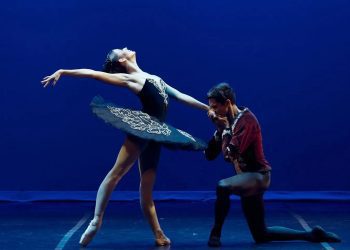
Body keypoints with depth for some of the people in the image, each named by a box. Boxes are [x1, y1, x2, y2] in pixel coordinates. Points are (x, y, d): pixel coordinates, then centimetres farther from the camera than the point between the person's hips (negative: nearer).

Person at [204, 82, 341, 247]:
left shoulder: (246, 119, -16)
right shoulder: (228, 122, 8)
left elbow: (230, 153, -26)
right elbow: (209, 155, 4)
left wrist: (225, 128, -14)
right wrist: (218, 128, -7)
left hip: (258, 176, -9)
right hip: (247, 179, 9)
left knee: (222, 187, -36)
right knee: (261, 236, 14)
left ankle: (216, 233, -16)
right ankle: (312, 235, 23)